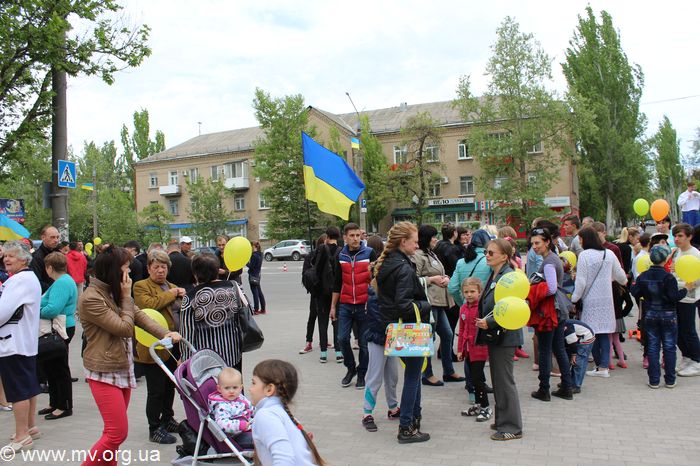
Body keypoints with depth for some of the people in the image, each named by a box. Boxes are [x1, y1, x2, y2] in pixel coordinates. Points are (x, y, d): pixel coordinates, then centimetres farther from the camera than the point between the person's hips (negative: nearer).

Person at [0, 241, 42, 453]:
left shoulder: (21, 280, -18)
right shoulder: (28, 278, 17)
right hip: (26, 342, 11)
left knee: (17, 390, -4)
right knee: (28, 386, 16)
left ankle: (22, 436, 2)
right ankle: (30, 427, 27)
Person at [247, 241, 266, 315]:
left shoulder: (254, 255, -19)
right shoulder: (260, 254, 8)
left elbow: (251, 266, -19)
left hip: (253, 275, -9)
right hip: (257, 275, 9)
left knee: (255, 292, -4)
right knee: (259, 292, 15)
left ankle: (256, 310, 1)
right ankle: (263, 309, 20)